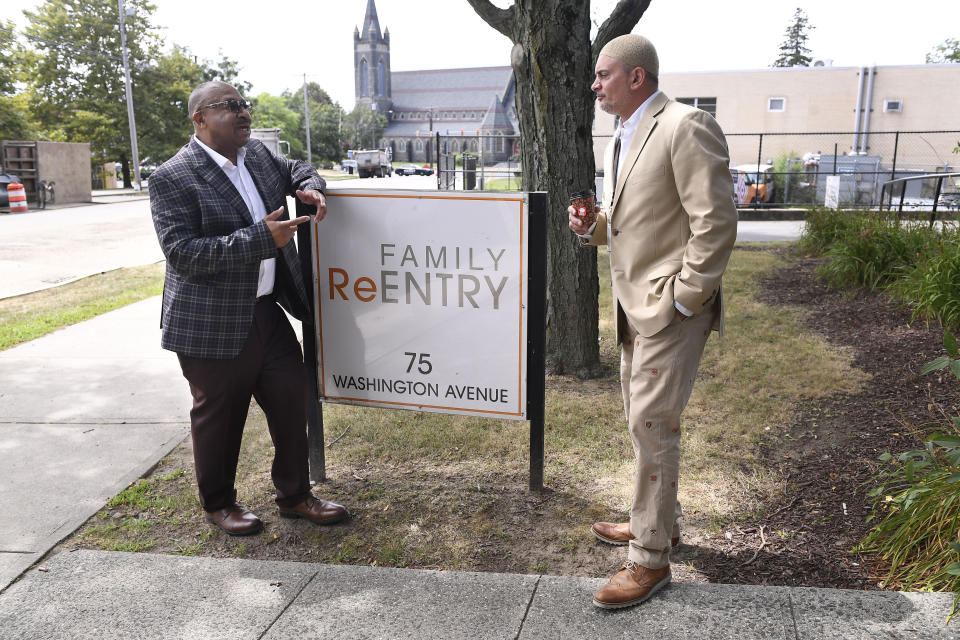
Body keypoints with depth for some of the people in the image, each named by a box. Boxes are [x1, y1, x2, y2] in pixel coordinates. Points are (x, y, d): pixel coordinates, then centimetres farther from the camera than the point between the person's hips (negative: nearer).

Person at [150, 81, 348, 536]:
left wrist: (310, 187, 2)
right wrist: (262, 238, -26)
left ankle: (294, 496, 30)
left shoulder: (257, 154, 7)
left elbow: (295, 170, 27)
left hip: (269, 311, 7)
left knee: (292, 402, 11)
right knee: (219, 418, 10)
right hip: (214, 327, -6)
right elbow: (183, 252, -23)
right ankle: (218, 504, 33)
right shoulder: (172, 178, -15)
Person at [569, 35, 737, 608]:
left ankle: (651, 558, 6)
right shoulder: (621, 141, 15)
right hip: (635, 305, 10)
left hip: (672, 306, -10)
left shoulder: (687, 127, -15)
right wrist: (592, 227, 3)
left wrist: (682, 300, -19)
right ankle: (659, 521, 36)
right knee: (642, 417, 18)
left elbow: (717, 224, -19)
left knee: (653, 423, -7)